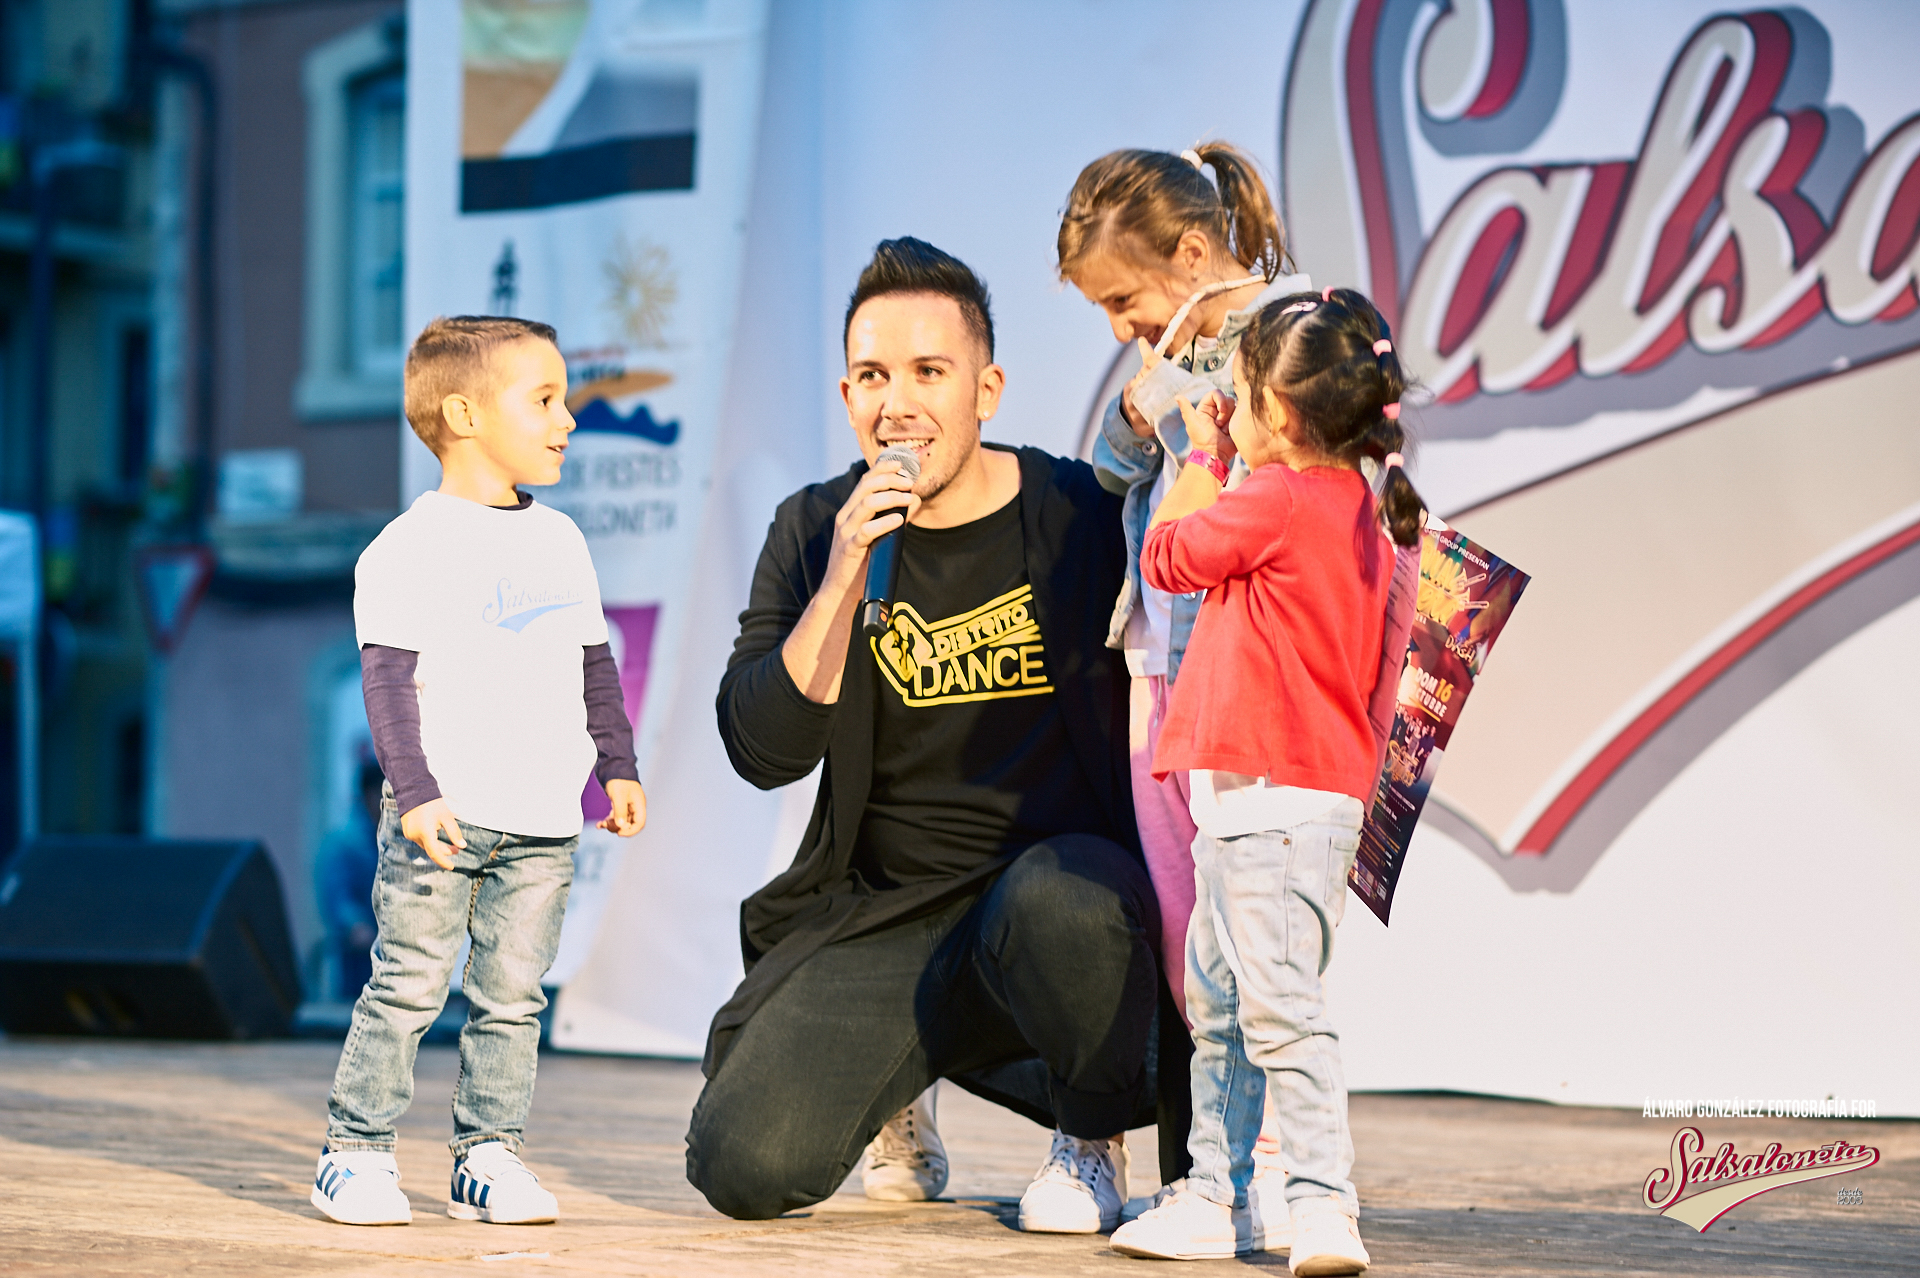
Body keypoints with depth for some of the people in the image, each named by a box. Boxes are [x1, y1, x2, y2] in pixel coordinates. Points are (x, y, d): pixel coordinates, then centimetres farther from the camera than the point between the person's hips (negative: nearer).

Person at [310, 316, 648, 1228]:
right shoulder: (410, 548, -6)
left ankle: (488, 1155, 11)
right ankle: (355, 1152, 3)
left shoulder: (560, 541, 14)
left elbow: (595, 664, 23)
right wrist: (416, 793, -16)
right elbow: (388, 677, -10)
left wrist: (616, 765, 17)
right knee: (407, 987, -5)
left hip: (543, 823, 6)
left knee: (511, 995, 5)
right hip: (442, 815, -6)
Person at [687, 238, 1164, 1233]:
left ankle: (1096, 1138, -6)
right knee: (744, 1167, -16)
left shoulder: (1085, 516, -5)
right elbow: (763, 752, -7)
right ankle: (896, 1085, 21)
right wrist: (843, 581, -18)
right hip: (884, 913, 2)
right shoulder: (814, 532, 4)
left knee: (1053, 902, -41)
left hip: (1065, 873, -2)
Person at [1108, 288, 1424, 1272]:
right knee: (1218, 1003, 17)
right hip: (1253, 803, 11)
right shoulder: (1357, 509, 15)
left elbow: (1166, 555, -1)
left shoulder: (1278, 501, -15)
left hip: (1279, 802, -11)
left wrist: (1203, 456, 13)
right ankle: (1214, 1199, 23)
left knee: (1279, 1003, -14)